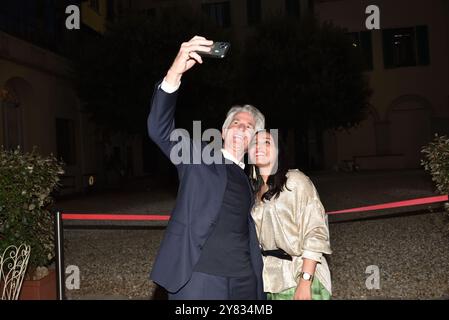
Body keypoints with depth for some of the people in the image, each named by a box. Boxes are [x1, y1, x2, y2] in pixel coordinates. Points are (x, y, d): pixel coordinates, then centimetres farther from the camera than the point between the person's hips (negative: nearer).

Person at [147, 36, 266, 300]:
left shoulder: (249, 179, 18)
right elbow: (160, 129, -13)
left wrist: (260, 284, 14)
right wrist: (174, 74, -27)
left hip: (244, 280, 5)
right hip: (199, 276, -5)